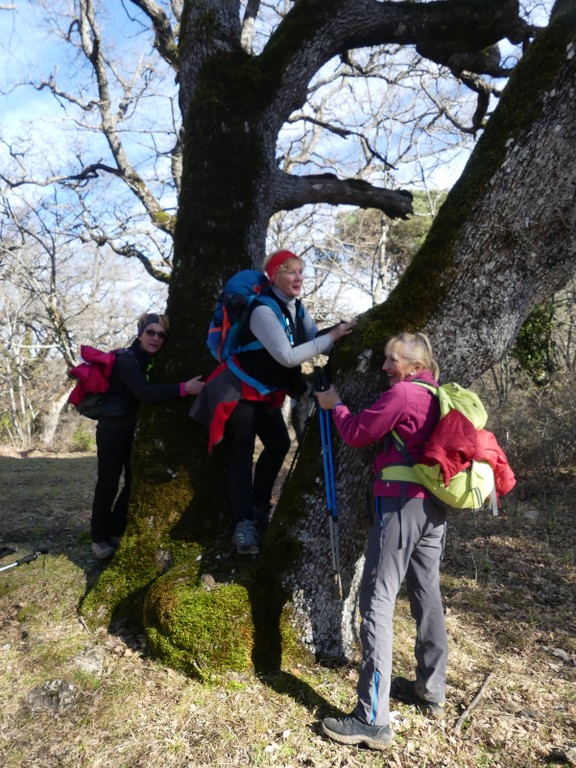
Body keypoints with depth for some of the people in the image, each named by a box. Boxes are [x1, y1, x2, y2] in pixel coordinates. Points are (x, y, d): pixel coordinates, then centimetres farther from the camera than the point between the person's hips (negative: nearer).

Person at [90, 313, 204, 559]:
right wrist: (184, 388, -40)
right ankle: (100, 538, 13)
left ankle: (116, 532, 25)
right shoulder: (126, 359, -18)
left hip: (135, 430, 8)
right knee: (108, 484, -2)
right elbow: (144, 392, -33)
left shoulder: (151, 361, 8)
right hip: (113, 429, -8)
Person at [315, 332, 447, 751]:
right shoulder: (438, 395, 11)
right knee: (428, 597, 17)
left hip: (401, 502, -8)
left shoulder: (401, 392, -11)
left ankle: (373, 720, -3)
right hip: (434, 505, 9)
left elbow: (357, 434, -7)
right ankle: (432, 690, 32)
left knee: (378, 599, -5)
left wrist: (335, 405, 11)